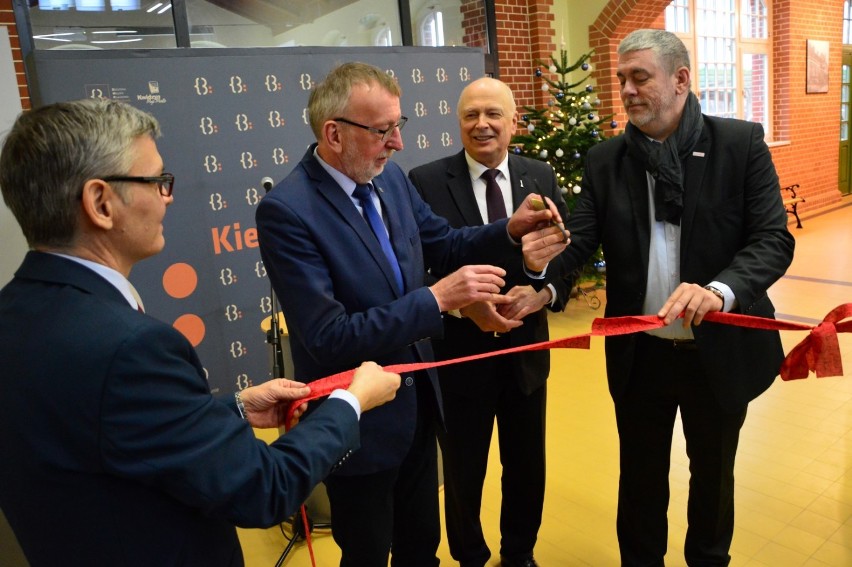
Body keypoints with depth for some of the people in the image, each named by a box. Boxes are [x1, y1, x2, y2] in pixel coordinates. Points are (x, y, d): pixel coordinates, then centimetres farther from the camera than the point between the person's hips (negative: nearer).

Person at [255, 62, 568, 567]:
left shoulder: (391, 178, -2)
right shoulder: (286, 211, -24)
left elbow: (442, 243, 10)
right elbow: (328, 337, -27)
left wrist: (510, 231, -8)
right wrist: (437, 299, -31)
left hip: (419, 402, 7)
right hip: (360, 423, -6)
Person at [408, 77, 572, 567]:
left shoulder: (542, 177, 2)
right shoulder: (425, 182, -10)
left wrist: (543, 294, -17)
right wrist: (463, 305, -24)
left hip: (526, 347, 4)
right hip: (458, 351, -3)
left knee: (527, 465, 20)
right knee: (463, 471, 16)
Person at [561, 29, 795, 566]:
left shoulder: (741, 142, -8)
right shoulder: (605, 159, -1)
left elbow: (774, 239, -14)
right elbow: (579, 240, -8)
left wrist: (720, 290, -33)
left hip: (721, 348, -1)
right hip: (639, 353, 1)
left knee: (714, 472, 21)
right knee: (640, 476, 18)